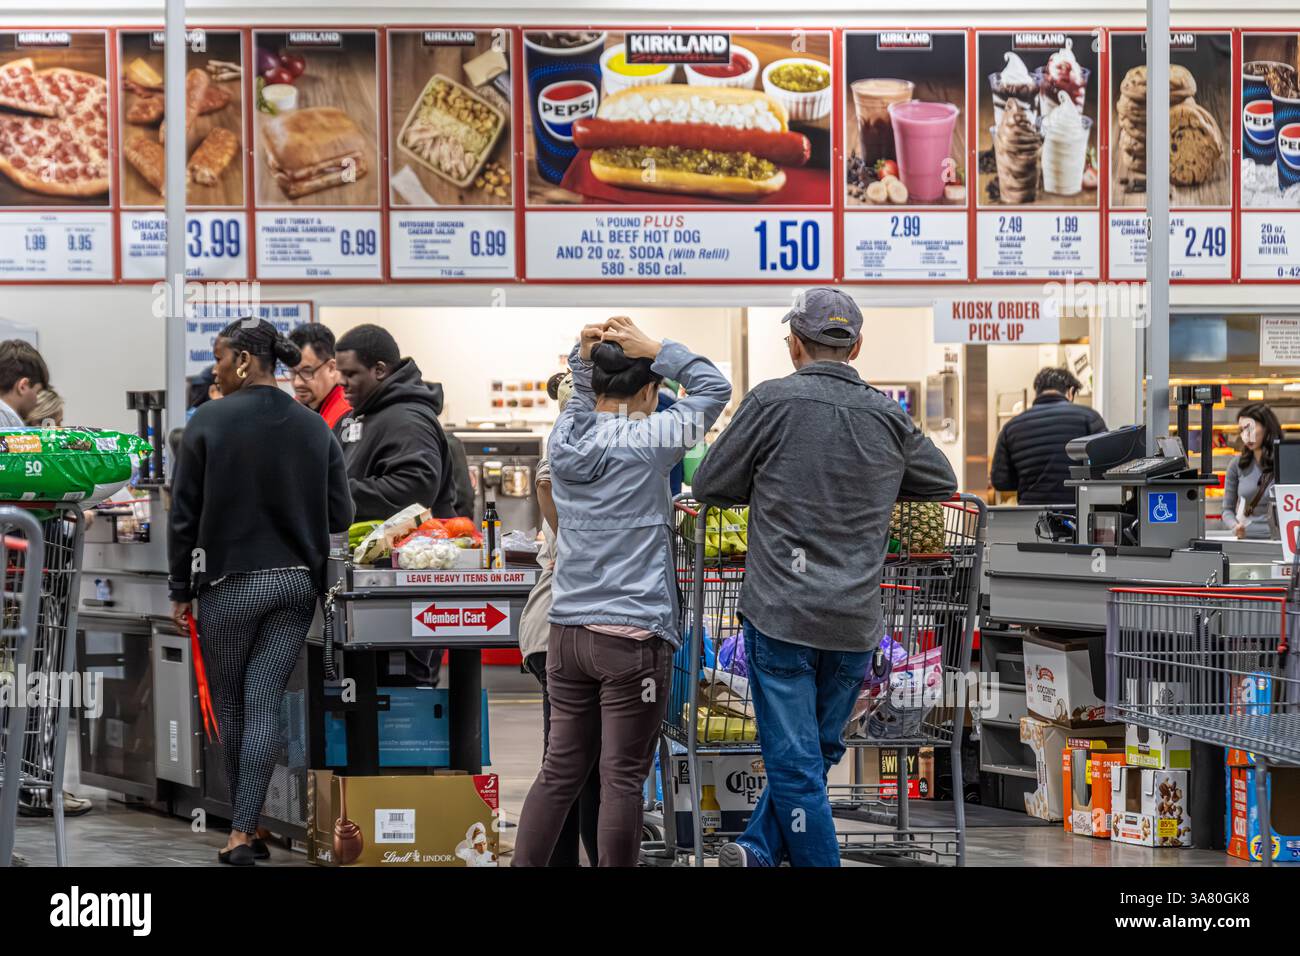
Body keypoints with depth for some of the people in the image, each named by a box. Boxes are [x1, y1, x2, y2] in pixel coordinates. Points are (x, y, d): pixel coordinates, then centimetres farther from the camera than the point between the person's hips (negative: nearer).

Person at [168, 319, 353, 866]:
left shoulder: (208, 423, -8)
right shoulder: (315, 429, 2)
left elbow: (184, 515, -6)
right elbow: (340, 515, 3)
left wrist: (180, 591, 2)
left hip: (229, 584, -3)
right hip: (296, 584, 3)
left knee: (230, 706, 12)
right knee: (264, 707, 1)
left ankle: (244, 825, 17)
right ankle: (244, 832, -7)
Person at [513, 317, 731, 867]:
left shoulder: (565, 440, 5)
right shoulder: (646, 442, -9)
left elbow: (582, 397, 26)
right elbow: (714, 387, 1)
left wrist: (584, 356, 8)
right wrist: (653, 349, 0)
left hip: (567, 631, 6)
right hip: (633, 635, -6)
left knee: (560, 771, 11)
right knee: (622, 779, -2)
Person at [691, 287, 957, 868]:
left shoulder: (774, 402, -7)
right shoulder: (889, 418, 4)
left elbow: (709, 487, 0)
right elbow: (943, 484, 20)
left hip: (781, 613, -4)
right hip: (855, 622, 4)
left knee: (795, 761, 1)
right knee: (817, 749, 18)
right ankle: (762, 849, 7)